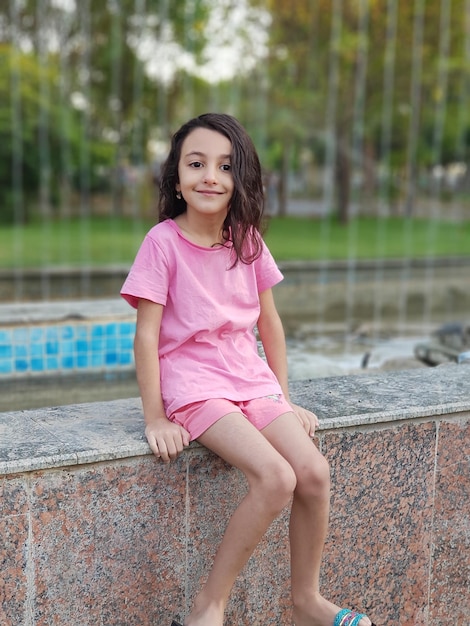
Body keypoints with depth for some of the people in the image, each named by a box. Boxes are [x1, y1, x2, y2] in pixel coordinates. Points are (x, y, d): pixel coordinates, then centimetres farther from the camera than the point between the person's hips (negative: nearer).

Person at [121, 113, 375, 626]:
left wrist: (284, 398, 12)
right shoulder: (164, 241, -10)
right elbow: (146, 334, -10)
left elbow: (270, 324, 12)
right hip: (193, 384, -5)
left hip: (252, 380, 5)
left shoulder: (248, 240, 5)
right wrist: (155, 419, -12)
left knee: (314, 472, -14)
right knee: (276, 478, -25)